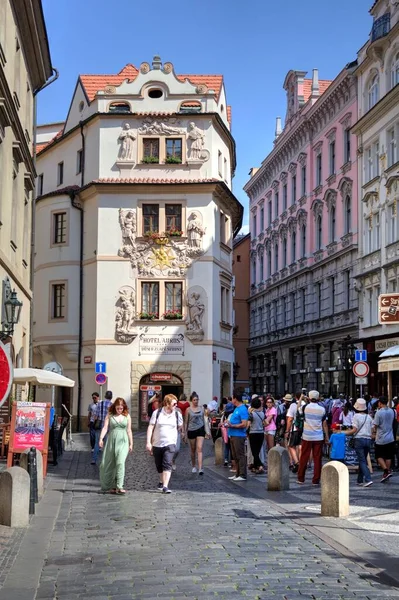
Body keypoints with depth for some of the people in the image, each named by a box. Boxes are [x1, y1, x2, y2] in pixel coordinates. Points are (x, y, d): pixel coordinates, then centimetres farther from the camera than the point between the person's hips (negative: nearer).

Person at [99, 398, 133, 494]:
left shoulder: (127, 416, 8)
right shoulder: (110, 415, 6)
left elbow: (129, 430, 12)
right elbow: (105, 427, -1)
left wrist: (131, 444, 12)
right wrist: (101, 438, -14)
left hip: (123, 442, -1)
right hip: (111, 441, 1)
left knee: (120, 462, -15)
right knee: (109, 464, 4)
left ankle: (119, 486, -18)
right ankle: (111, 486, 15)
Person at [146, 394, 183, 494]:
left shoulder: (177, 415, 1)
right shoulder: (157, 413, -4)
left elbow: (179, 427, 18)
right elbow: (150, 427, -5)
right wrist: (148, 442, -10)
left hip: (170, 444, -1)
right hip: (157, 444, 1)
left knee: (167, 465, -18)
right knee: (159, 466, 14)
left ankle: (165, 486, -21)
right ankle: (161, 481, 39)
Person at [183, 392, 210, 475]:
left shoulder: (202, 408, 3)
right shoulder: (188, 410, -2)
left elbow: (205, 420, 9)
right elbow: (186, 422, 3)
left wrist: (207, 431, 7)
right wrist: (185, 433, 3)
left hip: (200, 429, 0)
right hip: (191, 430, 0)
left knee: (199, 449, -11)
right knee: (193, 450, 12)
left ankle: (200, 469, -18)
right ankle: (193, 466, 30)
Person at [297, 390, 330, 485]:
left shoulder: (305, 407, -7)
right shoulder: (322, 409, -3)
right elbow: (324, 424, 1)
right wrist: (327, 437, 8)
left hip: (307, 437, 0)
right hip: (318, 437, 0)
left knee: (304, 457, 9)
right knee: (317, 459, 4)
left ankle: (300, 478, 14)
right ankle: (316, 480, 4)